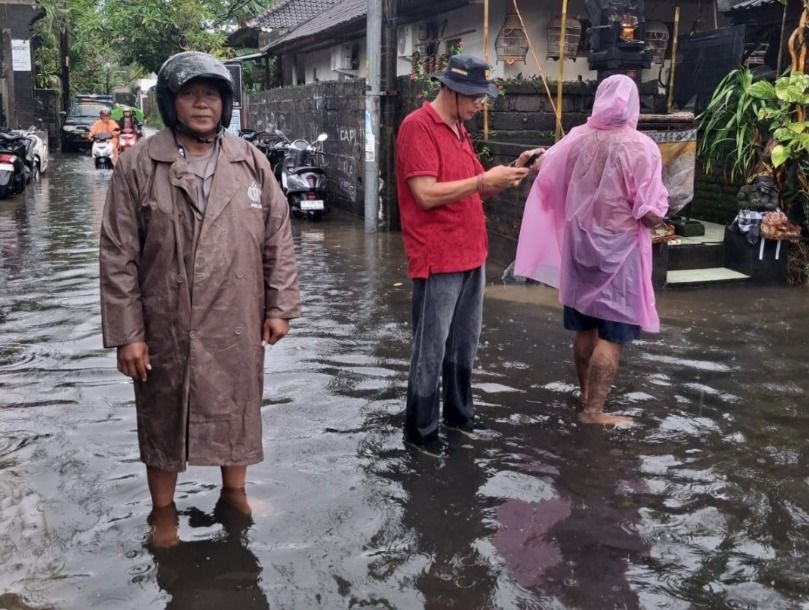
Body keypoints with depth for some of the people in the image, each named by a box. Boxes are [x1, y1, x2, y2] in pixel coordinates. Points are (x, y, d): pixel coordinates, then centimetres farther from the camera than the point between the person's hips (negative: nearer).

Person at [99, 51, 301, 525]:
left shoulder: (251, 162, 1)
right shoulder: (139, 165, -7)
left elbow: (278, 238, 5)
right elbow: (119, 256, -7)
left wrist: (280, 306, 1)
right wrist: (125, 332, -9)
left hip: (237, 322, 2)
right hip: (167, 326, -2)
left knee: (237, 410, 17)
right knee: (165, 418, 13)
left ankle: (235, 491, 40)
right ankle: (163, 510, 33)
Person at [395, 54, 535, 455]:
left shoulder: (458, 129, 15)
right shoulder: (418, 127, -13)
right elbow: (427, 195, -21)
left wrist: (508, 173, 4)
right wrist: (484, 180, -19)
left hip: (471, 255, 9)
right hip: (437, 260, -9)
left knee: (465, 344, 17)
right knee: (432, 349, 0)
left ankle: (459, 413, 31)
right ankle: (420, 430, 12)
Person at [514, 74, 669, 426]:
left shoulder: (577, 139, -3)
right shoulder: (641, 148, -16)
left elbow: (545, 175, 12)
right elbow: (651, 214, -18)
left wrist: (537, 157, 34)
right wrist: (658, 210, 4)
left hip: (580, 243, 6)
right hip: (619, 249, -5)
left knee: (585, 326, 17)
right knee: (612, 333, 1)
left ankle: (586, 395, 31)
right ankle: (594, 411, 3)